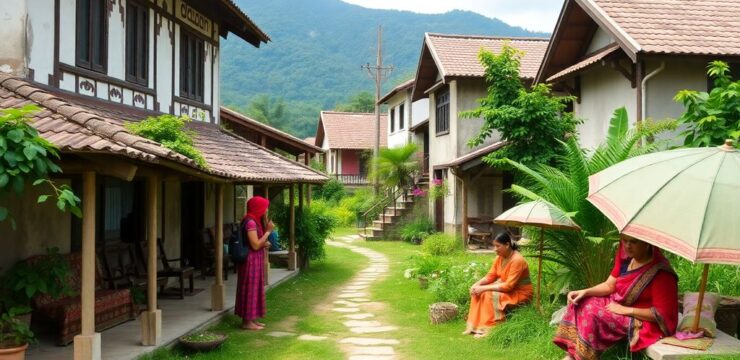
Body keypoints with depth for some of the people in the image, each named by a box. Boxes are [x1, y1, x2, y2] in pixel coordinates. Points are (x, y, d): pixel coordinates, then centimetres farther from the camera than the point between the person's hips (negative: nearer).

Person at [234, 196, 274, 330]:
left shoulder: (255, 221, 12)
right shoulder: (250, 222, -18)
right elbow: (255, 245, -21)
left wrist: (264, 243, 0)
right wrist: (268, 231, -16)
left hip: (256, 260, 10)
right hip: (251, 260, -10)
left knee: (254, 289, 14)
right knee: (250, 289, -3)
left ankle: (251, 319, 22)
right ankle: (247, 322, 4)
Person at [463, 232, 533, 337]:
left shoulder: (517, 260, -26)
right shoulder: (500, 257, -1)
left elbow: (508, 286, -29)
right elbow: (490, 276, 4)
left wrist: (484, 288, -29)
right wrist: (477, 284, -15)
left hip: (520, 293, -8)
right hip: (505, 288, 8)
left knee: (490, 295, -29)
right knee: (478, 292, -8)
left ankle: (489, 329, -20)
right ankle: (475, 326, -7)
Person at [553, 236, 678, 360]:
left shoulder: (660, 272, -24)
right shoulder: (627, 257, -1)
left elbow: (662, 313, -24)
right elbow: (609, 285, 6)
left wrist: (626, 310, -23)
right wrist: (585, 292, -10)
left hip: (642, 319, -9)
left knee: (594, 315, -26)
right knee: (580, 302, -3)